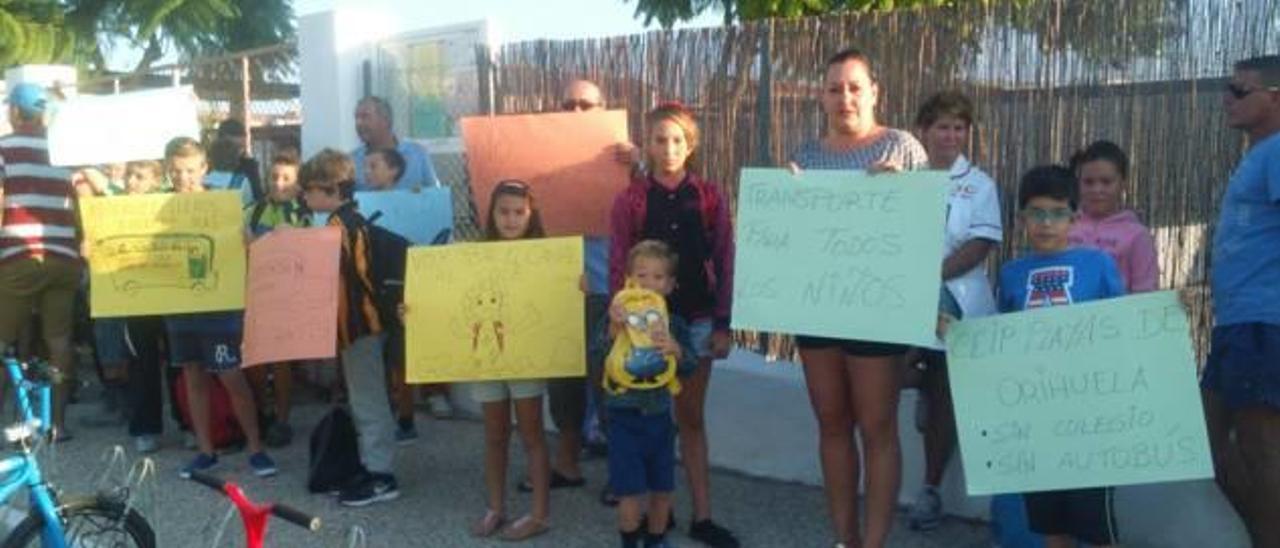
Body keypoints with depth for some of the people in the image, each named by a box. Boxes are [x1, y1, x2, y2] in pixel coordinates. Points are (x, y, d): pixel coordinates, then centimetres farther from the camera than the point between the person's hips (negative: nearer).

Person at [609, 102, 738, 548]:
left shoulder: (709, 197, 2)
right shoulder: (630, 200, -1)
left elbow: (724, 263, 2)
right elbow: (617, 267, -2)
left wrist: (723, 324, -2)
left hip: (697, 320, 1)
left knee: (691, 417, 10)